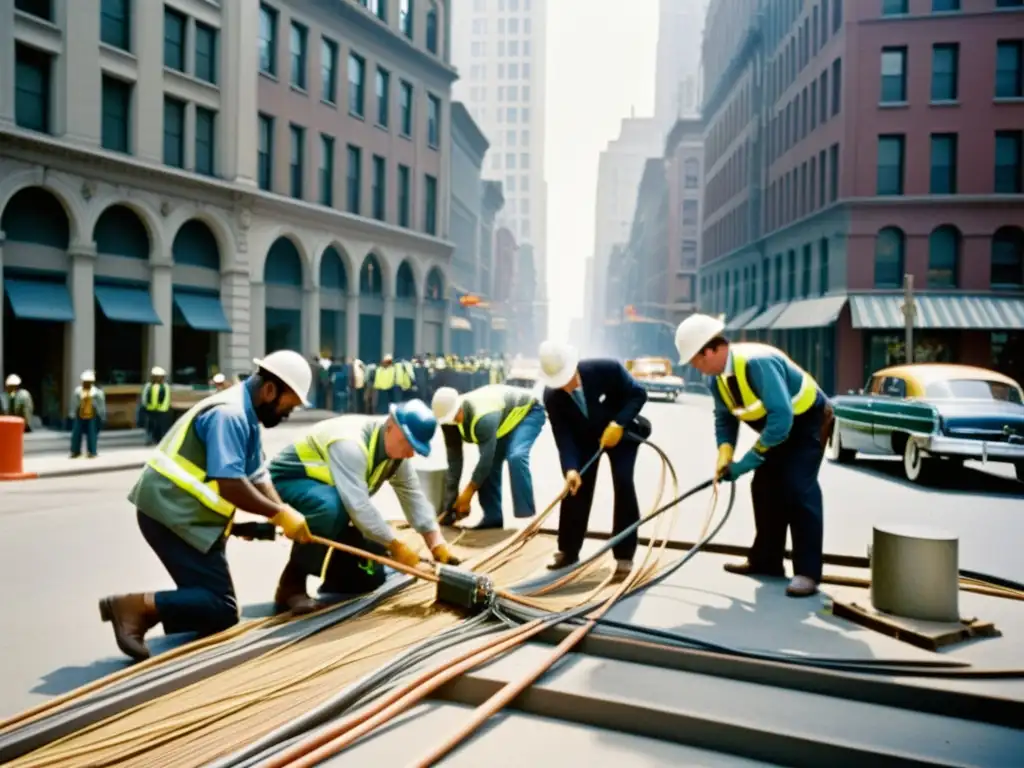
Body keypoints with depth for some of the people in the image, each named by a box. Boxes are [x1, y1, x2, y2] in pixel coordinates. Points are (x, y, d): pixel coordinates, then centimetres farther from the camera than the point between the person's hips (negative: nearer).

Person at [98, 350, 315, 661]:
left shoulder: (246, 415, 13)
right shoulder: (229, 415, -19)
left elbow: (258, 477, 12)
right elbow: (231, 486, -26)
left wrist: (286, 516, -2)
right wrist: (279, 514, -17)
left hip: (177, 512, 10)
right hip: (172, 513, -10)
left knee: (211, 600, 12)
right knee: (221, 610, -9)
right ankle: (136, 605, -10)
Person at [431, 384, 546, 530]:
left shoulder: (484, 417, -42)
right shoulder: (450, 418, -18)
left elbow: (486, 458, -37)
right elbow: (454, 461, -13)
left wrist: (468, 493, -27)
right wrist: (450, 504, -13)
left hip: (527, 412, -8)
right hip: (504, 420, 8)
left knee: (516, 457, -30)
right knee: (489, 466, -1)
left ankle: (527, 516, -26)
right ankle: (493, 517, 10)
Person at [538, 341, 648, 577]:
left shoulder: (607, 369, -34)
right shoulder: (552, 396, -27)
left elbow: (638, 394, -21)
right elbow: (563, 436, -25)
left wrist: (618, 424, -33)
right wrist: (571, 468, -40)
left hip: (620, 432, -2)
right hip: (584, 438, 2)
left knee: (623, 484, -14)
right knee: (576, 487, -3)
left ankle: (624, 556, -6)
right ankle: (567, 551, 13)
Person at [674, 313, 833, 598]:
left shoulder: (758, 363, -36)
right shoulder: (719, 378, -7)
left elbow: (781, 418, -39)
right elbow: (724, 418, 6)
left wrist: (749, 461, -32)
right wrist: (725, 452, -13)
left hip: (808, 421, -9)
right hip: (778, 427, 9)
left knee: (798, 487, -18)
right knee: (765, 488, 7)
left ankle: (808, 571, -13)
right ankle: (766, 561, 18)